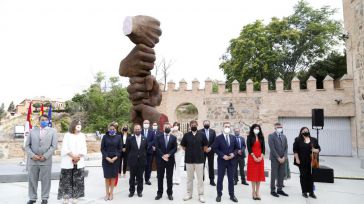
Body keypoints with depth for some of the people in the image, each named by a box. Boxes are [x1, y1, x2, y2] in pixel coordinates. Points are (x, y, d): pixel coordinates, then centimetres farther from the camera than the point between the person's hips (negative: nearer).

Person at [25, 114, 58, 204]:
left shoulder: (52, 131, 4)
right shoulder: (32, 131, 9)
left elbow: (54, 146, -2)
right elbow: (27, 145, 6)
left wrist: (45, 156, -11)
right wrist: (32, 155, -8)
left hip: (46, 160, -2)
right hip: (33, 160, 2)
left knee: (45, 180, 3)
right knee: (32, 180, 8)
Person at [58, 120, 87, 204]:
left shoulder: (82, 136, 11)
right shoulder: (67, 135, 2)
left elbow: (84, 149, 7)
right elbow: (65, 148, -6)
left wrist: (78, 157, -8)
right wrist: (73, 157, -13)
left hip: (79, 162, 3)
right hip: (68, 162, -2)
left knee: (77, 180, 2)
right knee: (67, 180, -1)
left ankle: (75, 197, 10)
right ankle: (66, 197, 8)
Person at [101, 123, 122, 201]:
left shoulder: (118, 137, 3)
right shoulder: (105, 137, 0)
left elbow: (120, 149, 2)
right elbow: (102, 148, -2)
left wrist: (115, 157, -11)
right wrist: (107, 158, -13)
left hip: (115, 159, 1)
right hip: (106, 159, 0)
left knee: (113, 176, 6)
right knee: (107, 176, 5)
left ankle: (111, 193, 17)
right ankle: (107, 193, 15)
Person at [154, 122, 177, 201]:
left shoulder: (174, 137, 6)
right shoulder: (158, 136, 3)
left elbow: (175, 148, -1)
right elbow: (157, 147, -4)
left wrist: (168, 154, -16)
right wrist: (162, 156, -15)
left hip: (170, 160, 0)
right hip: (160, 159, 0)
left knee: (169, 177, 7)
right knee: (160, 177, 6)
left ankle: (169, 193, 17)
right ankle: (159, 193, 17)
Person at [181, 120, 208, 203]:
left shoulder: (201, 135, -1)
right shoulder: (186, 135, 0)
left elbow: (205, 146, 7)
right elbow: (183, 146, 11)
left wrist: (200, 153, 7)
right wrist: (188, 152, 8)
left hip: (199, 159, -1)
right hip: (189, 159, 1)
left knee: (200, 178, 4)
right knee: (189, 178, 11)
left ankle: (201, 195, 13)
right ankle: (189, 193, 23)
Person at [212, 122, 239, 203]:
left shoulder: (233, 137, 6)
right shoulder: (218, 138, -5)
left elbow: (237, 148, 10)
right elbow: (215, 149, -8)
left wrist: (233, 154, -9)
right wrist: (223, 155, -16)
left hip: (231, 161, 3)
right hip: (222, 161, -2)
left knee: (231, 179, 10)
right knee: (220, 179, 6)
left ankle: (232, 195, 21)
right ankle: (219, 195, 18)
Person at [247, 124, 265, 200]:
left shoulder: (261, 137, 10)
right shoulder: (249, 137, -1)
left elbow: (263, 148, 5)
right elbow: (249, 148, -7)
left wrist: (261, 156, -8)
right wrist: (254, 157, -14)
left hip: (260, 158, 4)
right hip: (252, 158, -3)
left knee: (259, 174, 3)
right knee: (253, 174, -1)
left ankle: (257, 193, 9)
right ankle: (254, 193, 5)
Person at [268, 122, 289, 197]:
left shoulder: (284, 136, 12)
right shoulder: (271, 136, -7)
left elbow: (286, 147, 9)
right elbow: (272, 148, -13)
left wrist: (284, 157, -5)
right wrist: (278, 158, -14)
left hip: (283, 159, 6)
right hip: (275, 159, -6)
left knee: (282, 175, 9)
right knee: (274, 175, 0)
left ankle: (279, 189, 20)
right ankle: (272, 190, 10)